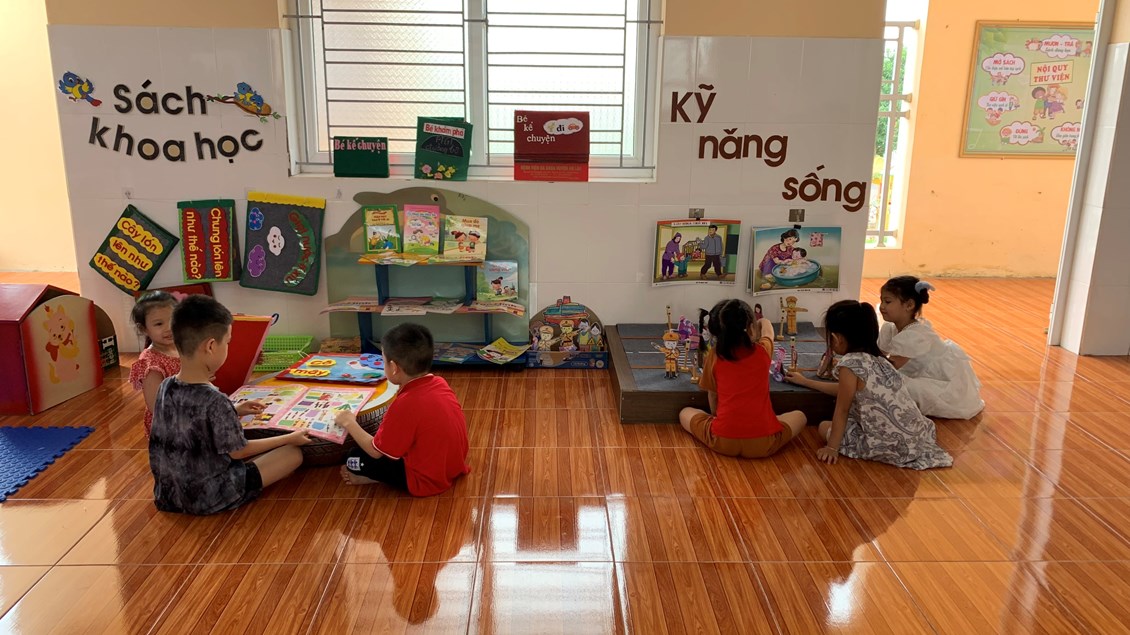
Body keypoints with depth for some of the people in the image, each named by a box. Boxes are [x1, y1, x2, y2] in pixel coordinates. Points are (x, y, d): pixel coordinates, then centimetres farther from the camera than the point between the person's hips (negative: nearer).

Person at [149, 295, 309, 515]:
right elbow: (239, 451, -13)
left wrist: (235, 412, 17)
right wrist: (289, 438, -3)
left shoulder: (165, 387, -6)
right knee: (293, 452, -1)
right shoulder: (215, 401, -28)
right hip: (209, 499, -8)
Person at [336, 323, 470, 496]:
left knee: (355, 458, 0)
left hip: (427, 481, -8)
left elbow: (376, 451, -13)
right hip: (454, 466, 8)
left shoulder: (405, 404, -26)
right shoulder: (440, 384, -4)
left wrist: (350, 423, 0)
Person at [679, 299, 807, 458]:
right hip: (764, 443, 0)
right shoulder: (763, 351, 2)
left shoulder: (714, 355, 0)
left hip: (722, 441, 0)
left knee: (685, 414, 25)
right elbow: (766, 326, 26)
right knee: (799, 416, 28)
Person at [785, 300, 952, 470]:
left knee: (825, 427, 10)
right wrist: (805, 381, 37)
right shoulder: (877, 358, 11)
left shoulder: (850, 364, -15)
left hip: (892, 446, -8)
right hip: (917, 435, 8)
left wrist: (832, 448, 3)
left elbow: (842, 411, -8)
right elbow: (846, 390, 26)